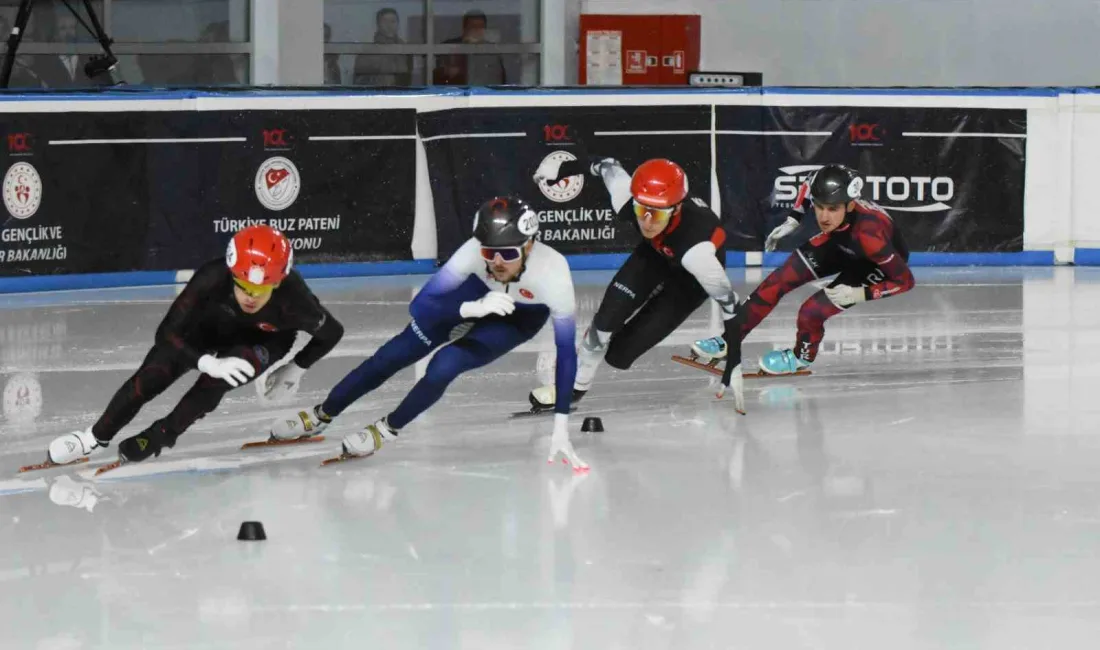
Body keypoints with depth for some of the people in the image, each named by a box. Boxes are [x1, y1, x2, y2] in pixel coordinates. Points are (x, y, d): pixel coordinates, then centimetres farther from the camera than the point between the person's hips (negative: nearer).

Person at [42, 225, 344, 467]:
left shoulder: (293, 300, -40)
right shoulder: (213, 279, -40)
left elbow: (331, 333, -18)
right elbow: (168, 333, -33)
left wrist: (295, 370, -12)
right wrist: (210, 363, -45)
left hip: (267, 339, -1)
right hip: (211, 325, 1)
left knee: (215, 383, -29)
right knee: (152, 375, -14)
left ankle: (158, 436, -7)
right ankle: (96, 437, 6)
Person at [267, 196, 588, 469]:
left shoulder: (552, 272, -41)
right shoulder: (474, 252, -38)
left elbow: (566, 352, -32)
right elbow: (419, 306, -35)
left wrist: (560, 427, -34)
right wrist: (474, 308, -53)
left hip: (521, 317, -2)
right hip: (476, 293, 2)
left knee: (444, 365, -22)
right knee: (392, 356, 0)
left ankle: (387, 430, 4)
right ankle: (319, 416, 21)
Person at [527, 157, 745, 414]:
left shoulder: (696, 249, -46)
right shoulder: (627, 198, -34)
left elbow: (728, 302, -33)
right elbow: (610, 166, -11)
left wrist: (734, 362, -30)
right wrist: (566, 167, 7)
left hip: (692, 277, -4)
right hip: (656, 251, 4)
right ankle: (576, 385, 12)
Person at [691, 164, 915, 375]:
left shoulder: (869, 235, -43)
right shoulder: (827, 199, -28)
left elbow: (906, 281, -33)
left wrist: (860, 294, -36)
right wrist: (792, 221, -4)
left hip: (877, 263, -6)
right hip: (841, 244, 6)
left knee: (812, 311, -19)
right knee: (778, 280, -4)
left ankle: (802, 356, 14)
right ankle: (728, 340, 9)